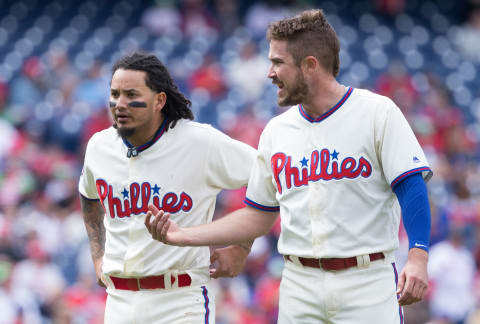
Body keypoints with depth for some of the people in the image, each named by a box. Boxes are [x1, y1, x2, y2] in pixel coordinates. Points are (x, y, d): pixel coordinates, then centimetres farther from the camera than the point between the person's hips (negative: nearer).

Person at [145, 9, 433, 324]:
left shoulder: (377, 112, -2)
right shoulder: (276, 131, 14)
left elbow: (412, 186, -9)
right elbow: (258, 216, 19)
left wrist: (418, 257, -24)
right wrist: (182, 235, 10)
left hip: (367, 282, -4)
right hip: (300, 284, 4)